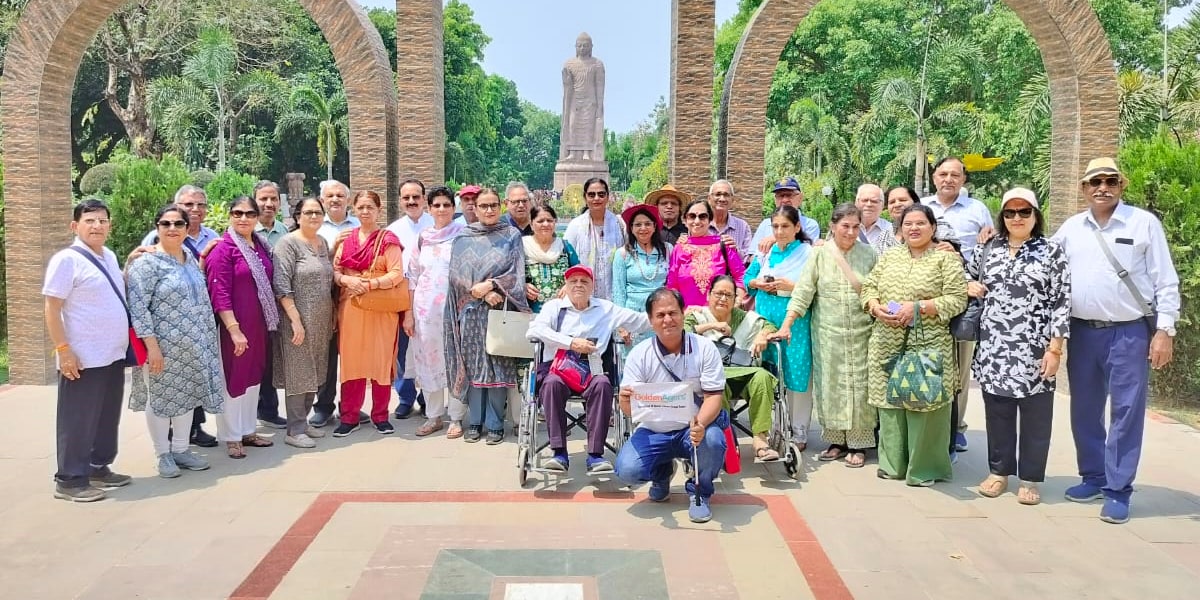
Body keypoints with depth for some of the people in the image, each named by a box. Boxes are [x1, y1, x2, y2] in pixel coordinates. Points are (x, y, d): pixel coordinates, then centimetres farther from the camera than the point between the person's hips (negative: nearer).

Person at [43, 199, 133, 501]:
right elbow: (52, 309, -15)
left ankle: (99, 468, 31)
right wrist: (63, 350, -20)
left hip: (114, 354, 8)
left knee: (108, 417, 17)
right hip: (84, 358, -8)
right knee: (79, 420, 1)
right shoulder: (67, 259, -13)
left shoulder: (110, 257, 11)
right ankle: (69, 480, 12)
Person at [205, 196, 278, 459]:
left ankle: (248, 431, 28)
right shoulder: (223, 248, -12)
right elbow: (219, 293, -17)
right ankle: (231, 437, 16)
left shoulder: (261, 245, 9)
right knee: (233, 378, 4)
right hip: (234, 326, -7)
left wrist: (270, 320, 12)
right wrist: (234, 329, -23)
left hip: (259, 325, 7)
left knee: (253, 377, 15)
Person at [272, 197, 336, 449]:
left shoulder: (323, 242, 13)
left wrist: (331, 316, 14)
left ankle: (303, 421, 24)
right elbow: (281, 286, -15)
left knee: (314, 373, 12)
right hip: (298, 321, -7)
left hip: (322, 321, 7)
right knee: (298, 373, -2)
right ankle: (294, 430, 6)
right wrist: (296, 319, -20)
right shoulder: (288, 243, -9)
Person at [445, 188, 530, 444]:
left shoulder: (512, 235, 7)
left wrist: (491, 285, -13)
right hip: (471, 310, 1)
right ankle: (474, 422, 12)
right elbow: (459, 274, 1)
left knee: (499, 365, -3)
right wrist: (483, 293, -11)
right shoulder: (464, 237, 9)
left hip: (501, 309, -1)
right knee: (473, 364, 2)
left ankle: (495, 424, 5)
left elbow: (516, 273, 0)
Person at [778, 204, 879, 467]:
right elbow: (803, 290, -6)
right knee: (829, 384, 5)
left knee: (857, 385, 1)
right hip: (828, 333, 0)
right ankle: (837, 440, 17)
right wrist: (787, 324, -14)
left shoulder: (868, 254, 4)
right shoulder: (820, 254, 1)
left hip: (860, 332, 0)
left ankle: (858, 444, 10)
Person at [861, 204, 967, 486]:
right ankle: (892, 462, 20)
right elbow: (868, 288, 14)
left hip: (928, 346, -4)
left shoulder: (946, 258, 0)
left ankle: (925, 467, 9)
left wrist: (918, 307, -17)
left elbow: (957, 299, -8)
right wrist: (876, 307, -7)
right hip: (887, 345, 5)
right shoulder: (889, 256, 15)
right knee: (890, 400, 8)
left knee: (924, 403, -4)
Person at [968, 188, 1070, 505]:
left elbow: (1061, 302, -4)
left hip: (1034, 351, -3)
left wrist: (1055, 348, -10)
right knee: (997, 413, 10)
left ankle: (1030, 478, 17)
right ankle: (999, 471, 24)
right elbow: (965, 278, 24)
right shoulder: (987, 250, 9)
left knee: (1034, 417, 5)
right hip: (994, 350, 3)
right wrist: (968, 285, 0)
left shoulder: (1051, 252, 0)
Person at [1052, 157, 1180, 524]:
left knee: (1126, 413, -1)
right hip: (1082, 332, 4)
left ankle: (1118, 490, 7)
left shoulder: (1145, 223, -2)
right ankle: (1093, 477, 26)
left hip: (1130, 332, -4)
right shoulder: (1070, 229, 8)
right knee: (1084, 410, 11)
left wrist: (1164, 331, -8)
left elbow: (1166, 282, -2)